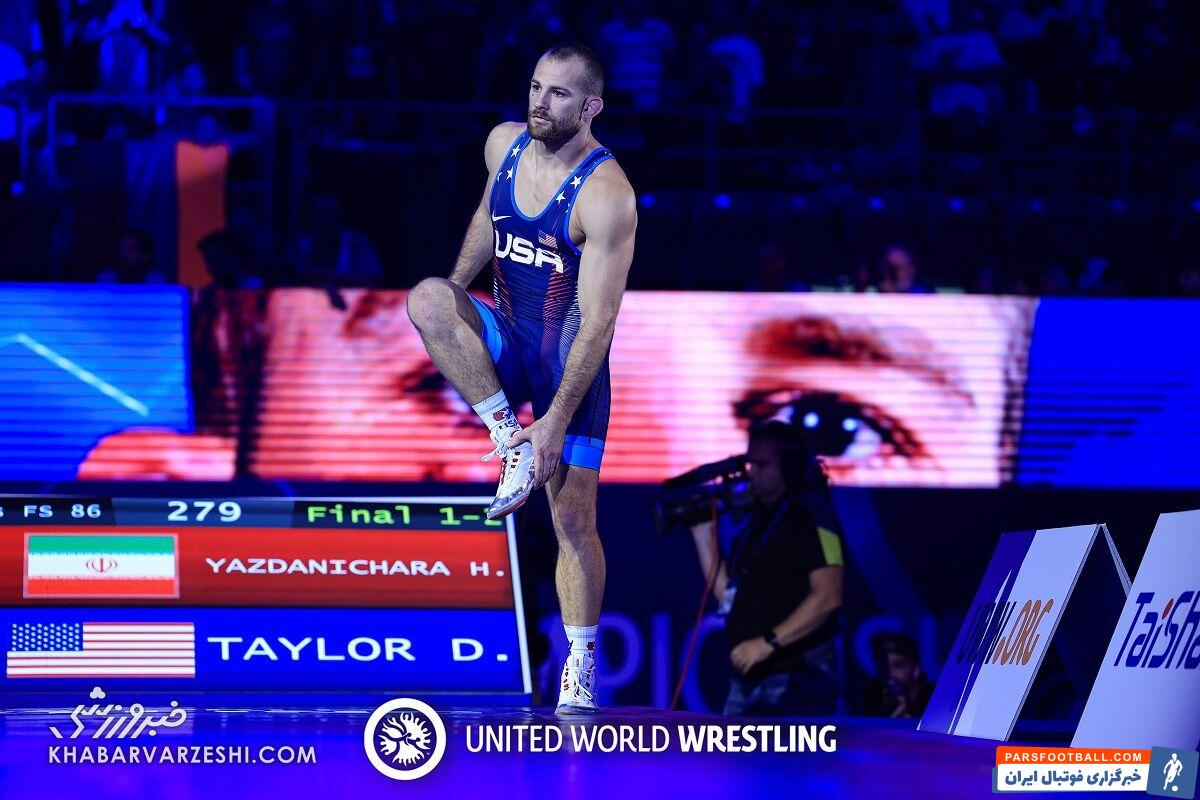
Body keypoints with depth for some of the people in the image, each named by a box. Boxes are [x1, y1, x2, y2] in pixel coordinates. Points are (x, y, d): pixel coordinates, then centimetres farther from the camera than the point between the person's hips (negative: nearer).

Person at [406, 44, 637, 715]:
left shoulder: (606, 195, -23)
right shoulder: (505, 143, -3)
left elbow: (598, 322, -23)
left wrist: (556, 421, -26)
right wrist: (448, 321, 13)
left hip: (572, 363, -5)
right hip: (506, 344, 5)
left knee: (575, 521, -3)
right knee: (427, 297, -26)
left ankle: (581, 667, 12)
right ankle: (507, 436, -16)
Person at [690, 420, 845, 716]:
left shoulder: (811, 518, -8)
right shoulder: (757, 521, 18)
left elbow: (828, 597, -18)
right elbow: (726, 593, 20)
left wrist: (768, 642, -22)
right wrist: (705, 536, 14)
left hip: (795, 680, -8)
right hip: (746, 681, 9)